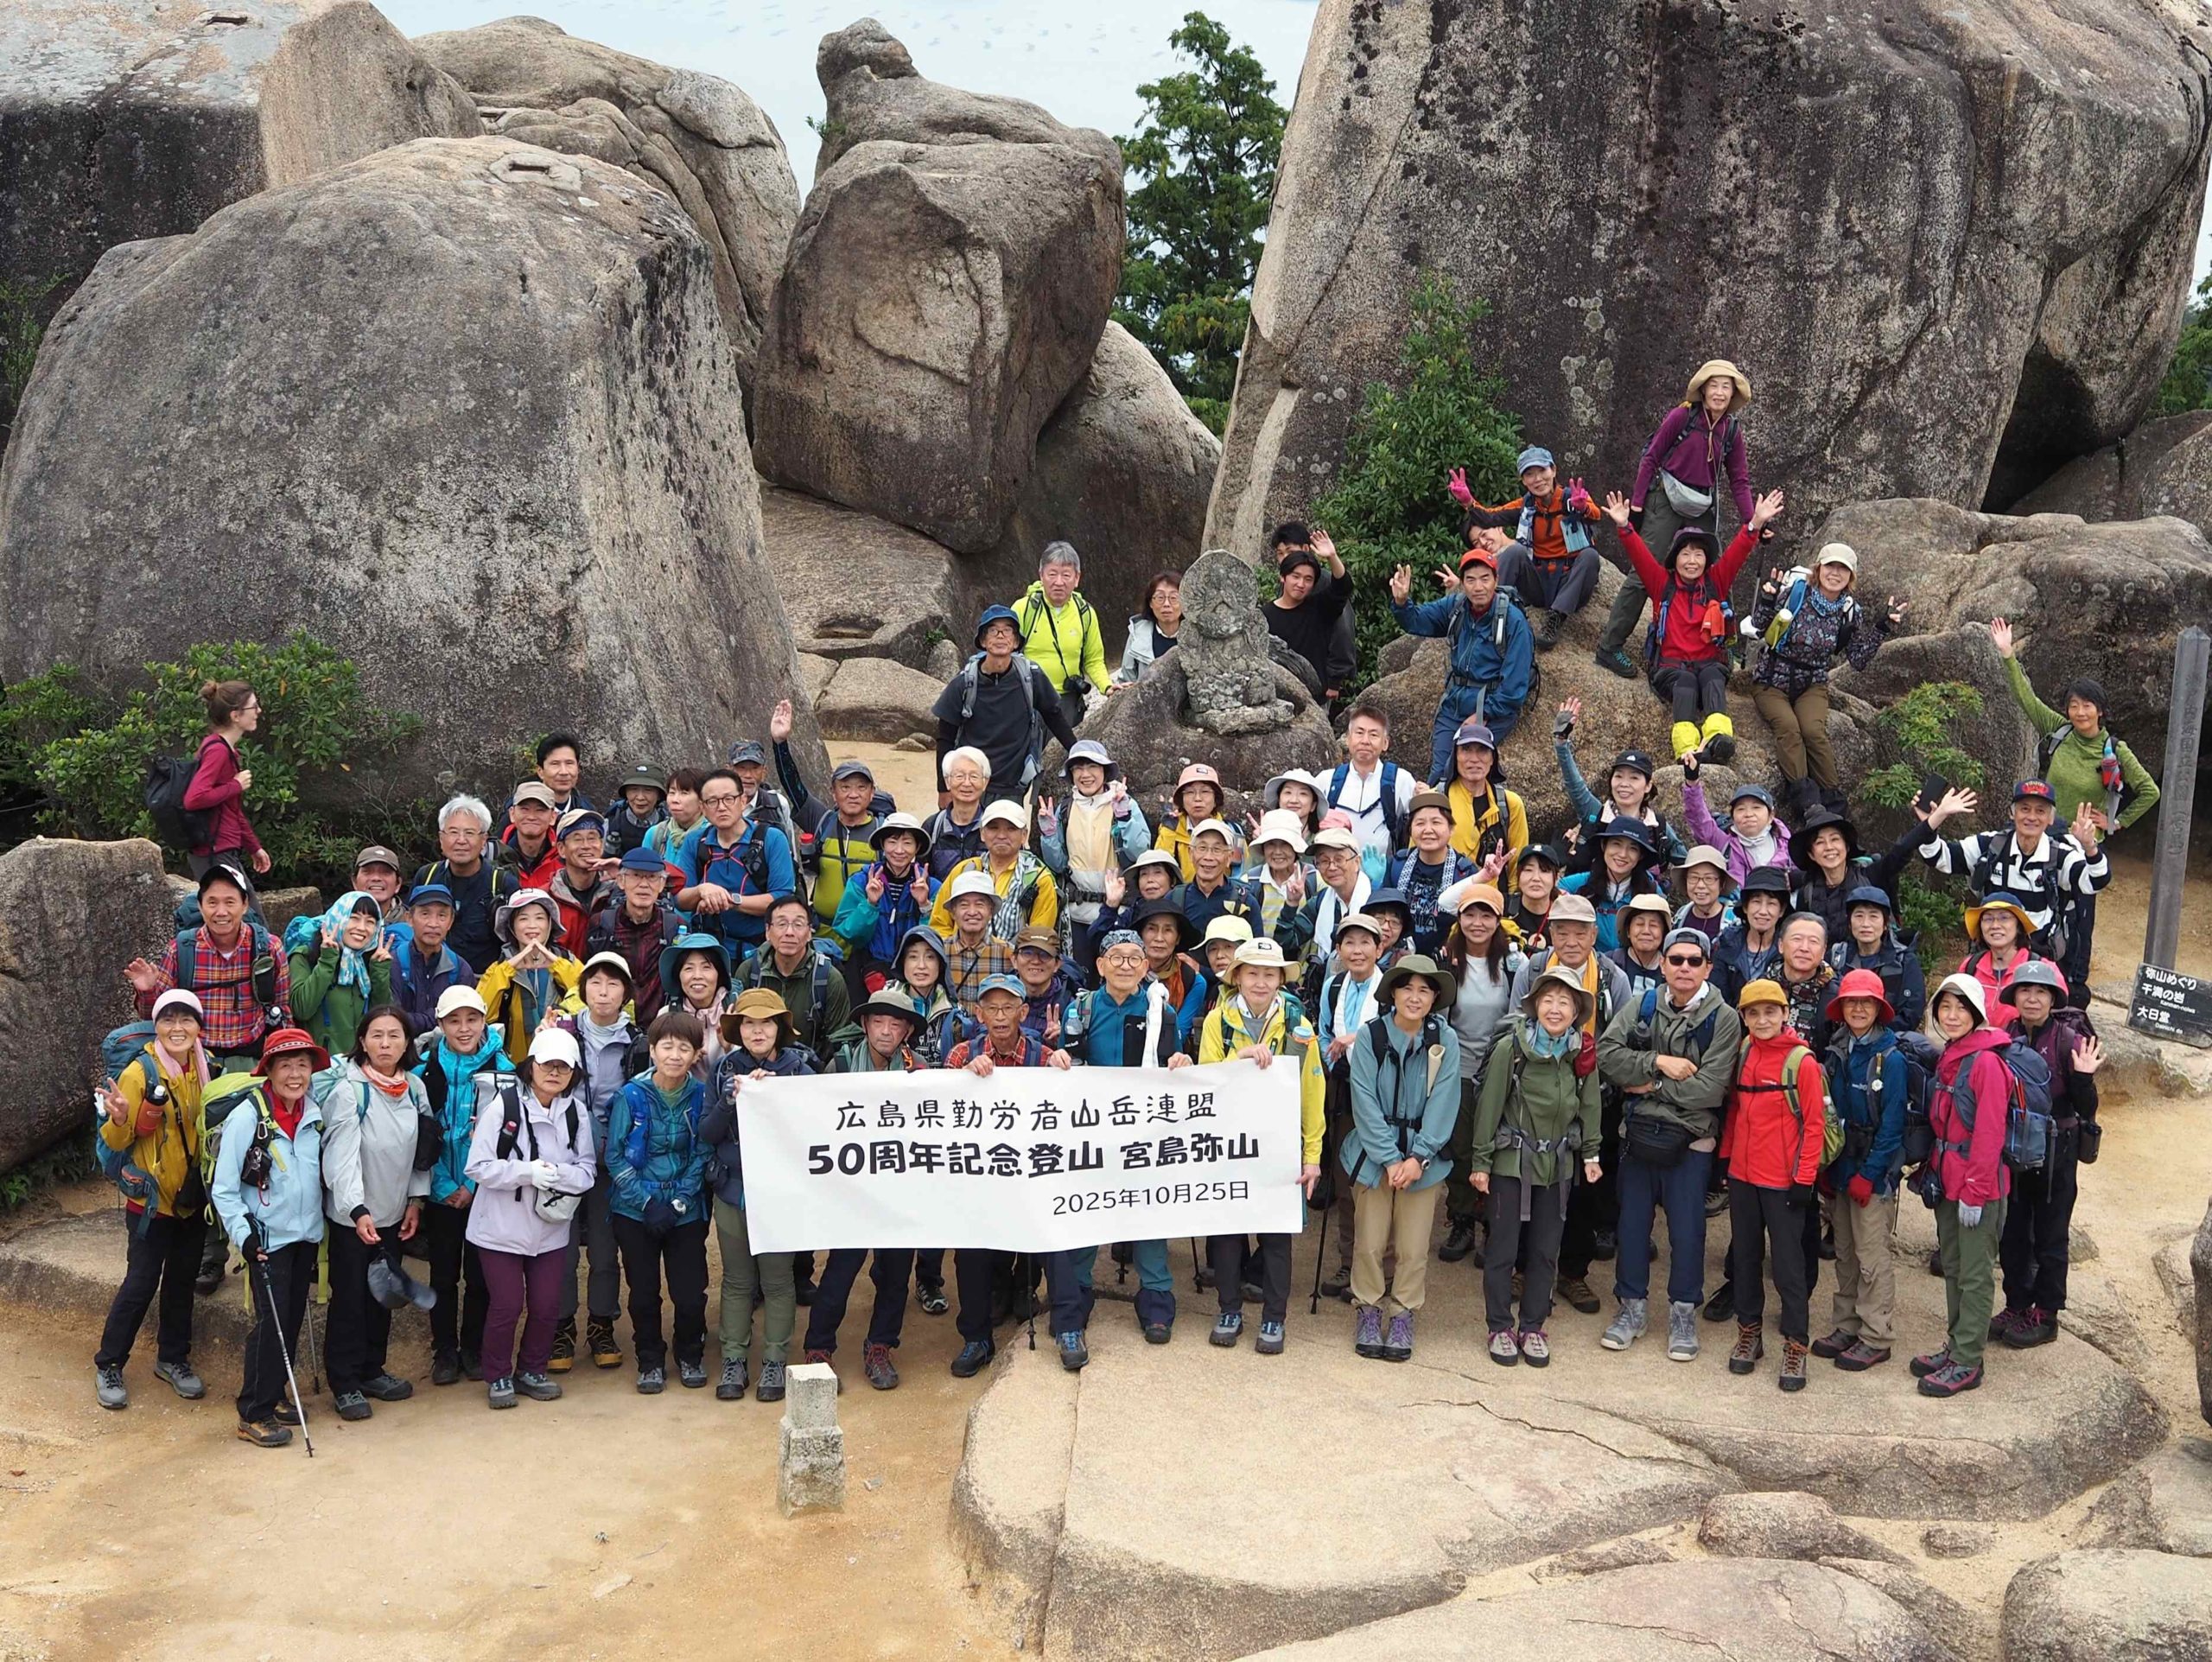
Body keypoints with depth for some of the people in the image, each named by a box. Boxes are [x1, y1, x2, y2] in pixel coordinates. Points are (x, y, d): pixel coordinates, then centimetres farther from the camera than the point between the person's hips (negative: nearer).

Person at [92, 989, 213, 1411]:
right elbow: (116, 1141, -16)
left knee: (182, 1280, 14)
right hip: (152, 1197, -5)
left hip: (194, 1196, 5)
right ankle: (108, 1366, 14)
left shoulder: (208, 1068, 1)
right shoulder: (140, 1072, -15)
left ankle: (173, 1359, 29)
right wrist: (120, 1118, -36)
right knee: (141, 1282, -2)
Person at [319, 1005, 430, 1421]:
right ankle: (344, 1384, 12)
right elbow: (341, 1153, -25)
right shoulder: (348, 1089, -17)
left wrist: (416, 1201, 6)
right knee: (349, 1298, 1)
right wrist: (358, 1209, -35)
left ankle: (372, 1370, 29)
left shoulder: (415, 1089, 3)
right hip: (351, 1215, -6)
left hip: (394, 1214, 6)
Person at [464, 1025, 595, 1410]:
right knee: (506, 1305, 1)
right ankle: (498, 1377, 21)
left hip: (551, 1228, 4)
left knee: (546, 1305, 9)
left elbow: (588, 1170, 0)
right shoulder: (502, 1105, -13)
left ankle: (533, 1370, 30)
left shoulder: (576, 1111, -1)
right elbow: (479, 1167, -14)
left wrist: (558, 1173, -21)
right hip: (501, 1227, -4)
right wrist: (528, 1172, -24)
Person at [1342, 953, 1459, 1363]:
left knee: (1414, 1248, 2)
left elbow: (1443, 1102, -6)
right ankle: (1369, 1313, 22)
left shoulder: (1445, 1040, -4)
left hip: (1424, 1156, 1)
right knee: (1369, 1243, 3)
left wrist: (1418, 1157, -14)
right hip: (1373, 1154, 0)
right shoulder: (1370, 1036, -6)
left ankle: (1403, 1317, 19)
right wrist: (1390, 1159, -13)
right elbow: (1365, 1103, -8)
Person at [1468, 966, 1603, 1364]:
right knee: (1503, 1248, 3)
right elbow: (1489, 1106, -9)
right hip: (1511, 1163, -4)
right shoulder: (1510, 1048, -14)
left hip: (1557, 1165, 4)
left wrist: (1591, 1154, 10)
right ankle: (1500, 1327, 17)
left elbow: (1589, 1106, 10)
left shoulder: (1582, 1055, -2)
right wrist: (1480, 1162, -7)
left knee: (1546, 1250, 10)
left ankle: (1532, 1326, 24)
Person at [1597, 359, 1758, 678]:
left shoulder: (1732, 430, 6)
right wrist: (1636, 503, -7)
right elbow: (1651, 458, -4)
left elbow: (1739, 480, 9)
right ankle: (1610, 646, -6)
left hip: (1703, 510, 6)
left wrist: (1752, 522, -1)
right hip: (1667, 504, -6)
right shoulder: (1682, 416, -7)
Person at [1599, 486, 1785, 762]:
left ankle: (1718, 736, -60)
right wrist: (1624, 527, -18)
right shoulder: (1662, 584, 12)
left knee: (1712, 677, -34)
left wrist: (1756, 524, -14)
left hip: (1709, 663, 1)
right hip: (1670, 666, -1)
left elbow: (1737, 553, 2)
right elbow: (1639, 556, -2)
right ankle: (1687, 747, -58)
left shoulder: (1715, 582, 15)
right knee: (1686, 681, -35)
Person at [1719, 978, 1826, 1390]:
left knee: (1788, 1263, 0)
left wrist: (1804, 1177, -12)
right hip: (1742, 1175, 6)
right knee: (1745, 1256, 14)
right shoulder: (1744, 1055, 5)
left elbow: (1813, 1123, -10)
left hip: (1783, 1181, -5)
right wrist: (1727, 1155, 12)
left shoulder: (1802, 1062, -11)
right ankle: (1749, 1332, 27)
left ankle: (1795, 1345, 10)